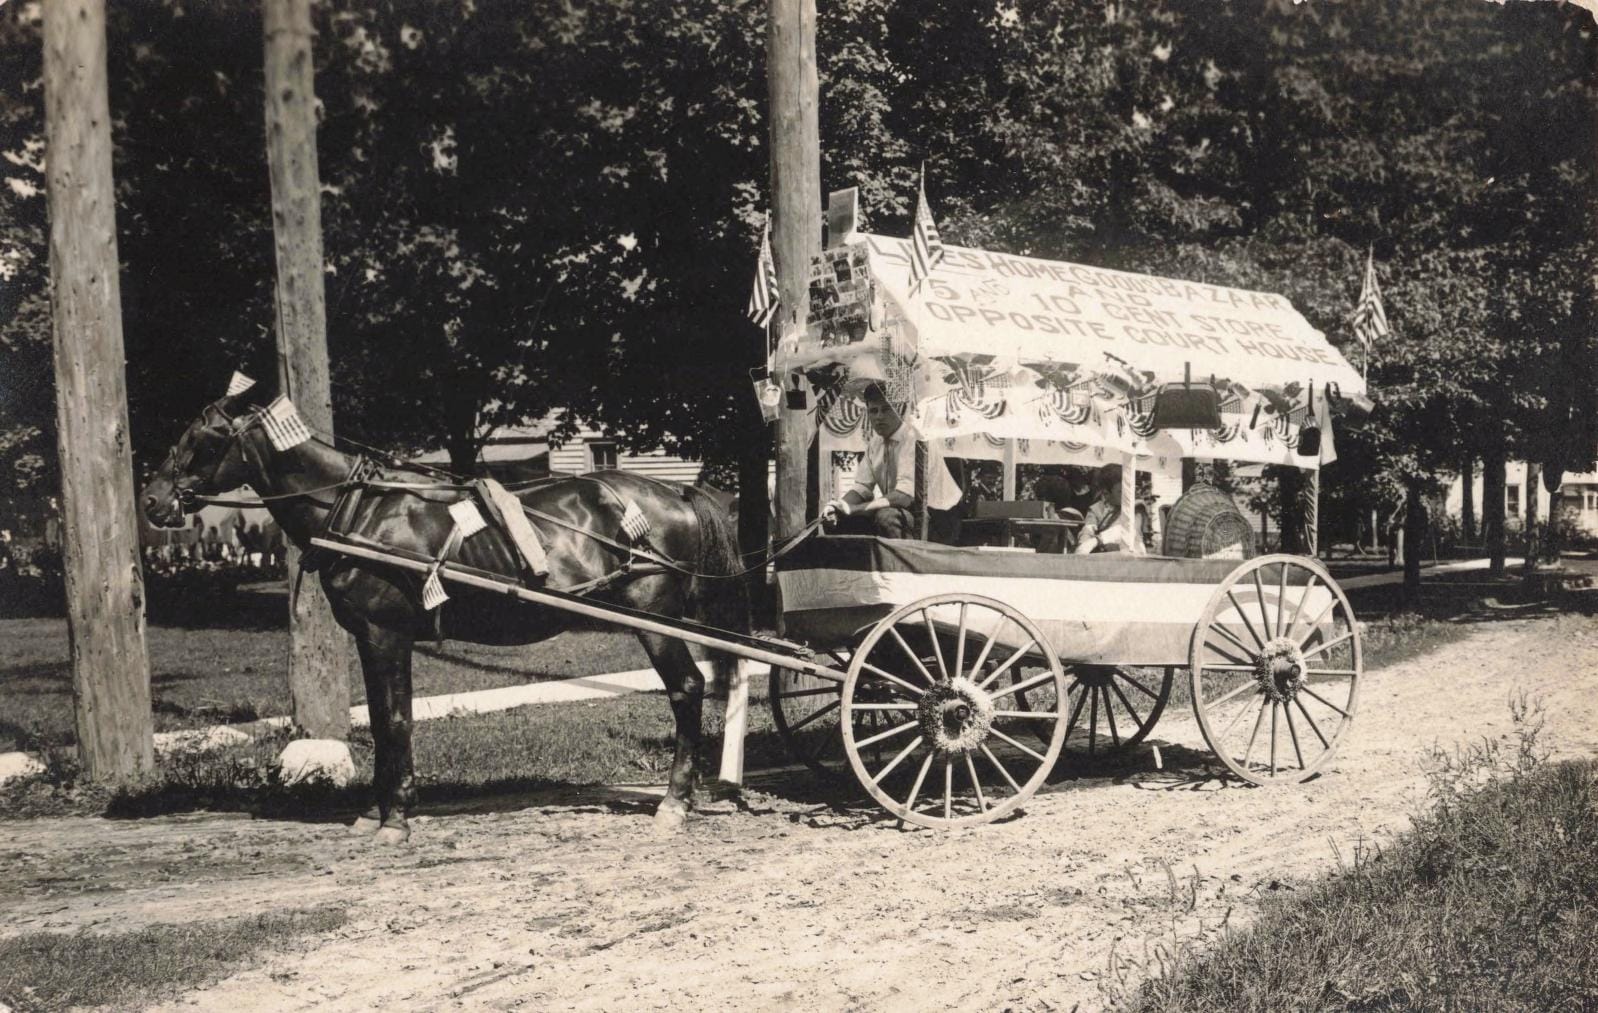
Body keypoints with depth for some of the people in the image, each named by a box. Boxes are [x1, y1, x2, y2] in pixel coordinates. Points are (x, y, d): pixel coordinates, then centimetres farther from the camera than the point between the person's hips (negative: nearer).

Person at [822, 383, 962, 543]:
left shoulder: (914, 438, -21)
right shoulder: (875, 440, 4)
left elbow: (905, 495, -29)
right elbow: (863, 486, 8)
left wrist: (854, 508, -32)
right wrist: (840, 505, -14)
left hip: (937, 519, -8)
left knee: (886, 516, -34)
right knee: (838, 517, -1)